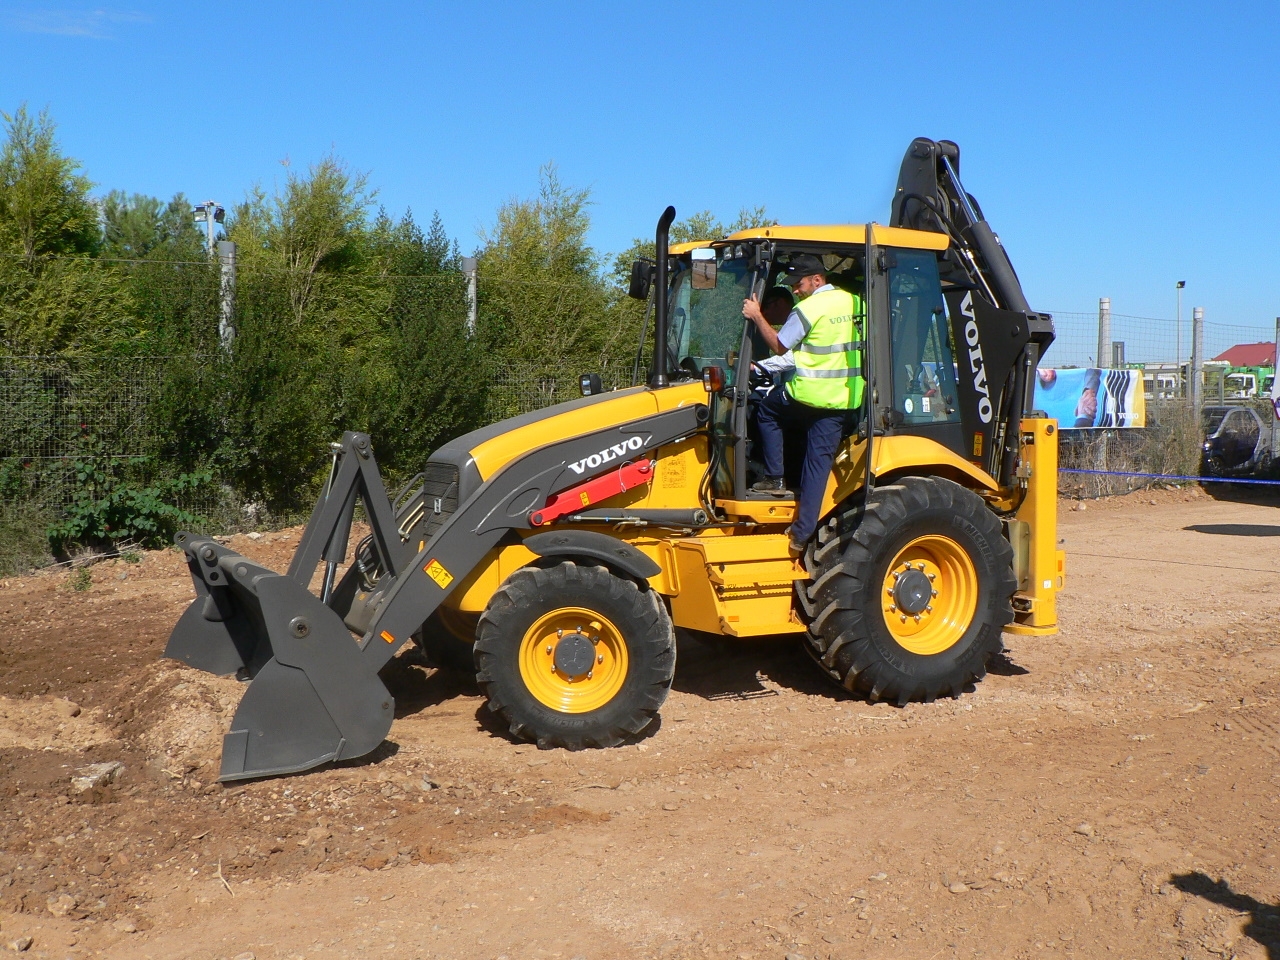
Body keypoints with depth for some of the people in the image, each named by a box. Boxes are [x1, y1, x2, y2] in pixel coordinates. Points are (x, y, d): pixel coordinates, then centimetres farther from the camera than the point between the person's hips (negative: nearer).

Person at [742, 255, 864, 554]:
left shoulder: (808, 308, -11)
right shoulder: (855, 302, 8)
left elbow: (779, 346, -3)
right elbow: (863, 345, 18)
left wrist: (756, 316, 4)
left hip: (808, 394, -5)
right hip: (845, 400, 5)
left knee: (766, 411, 23)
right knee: (819, 459, 4)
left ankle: (775, 479, 17)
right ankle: (803, 532, 1)